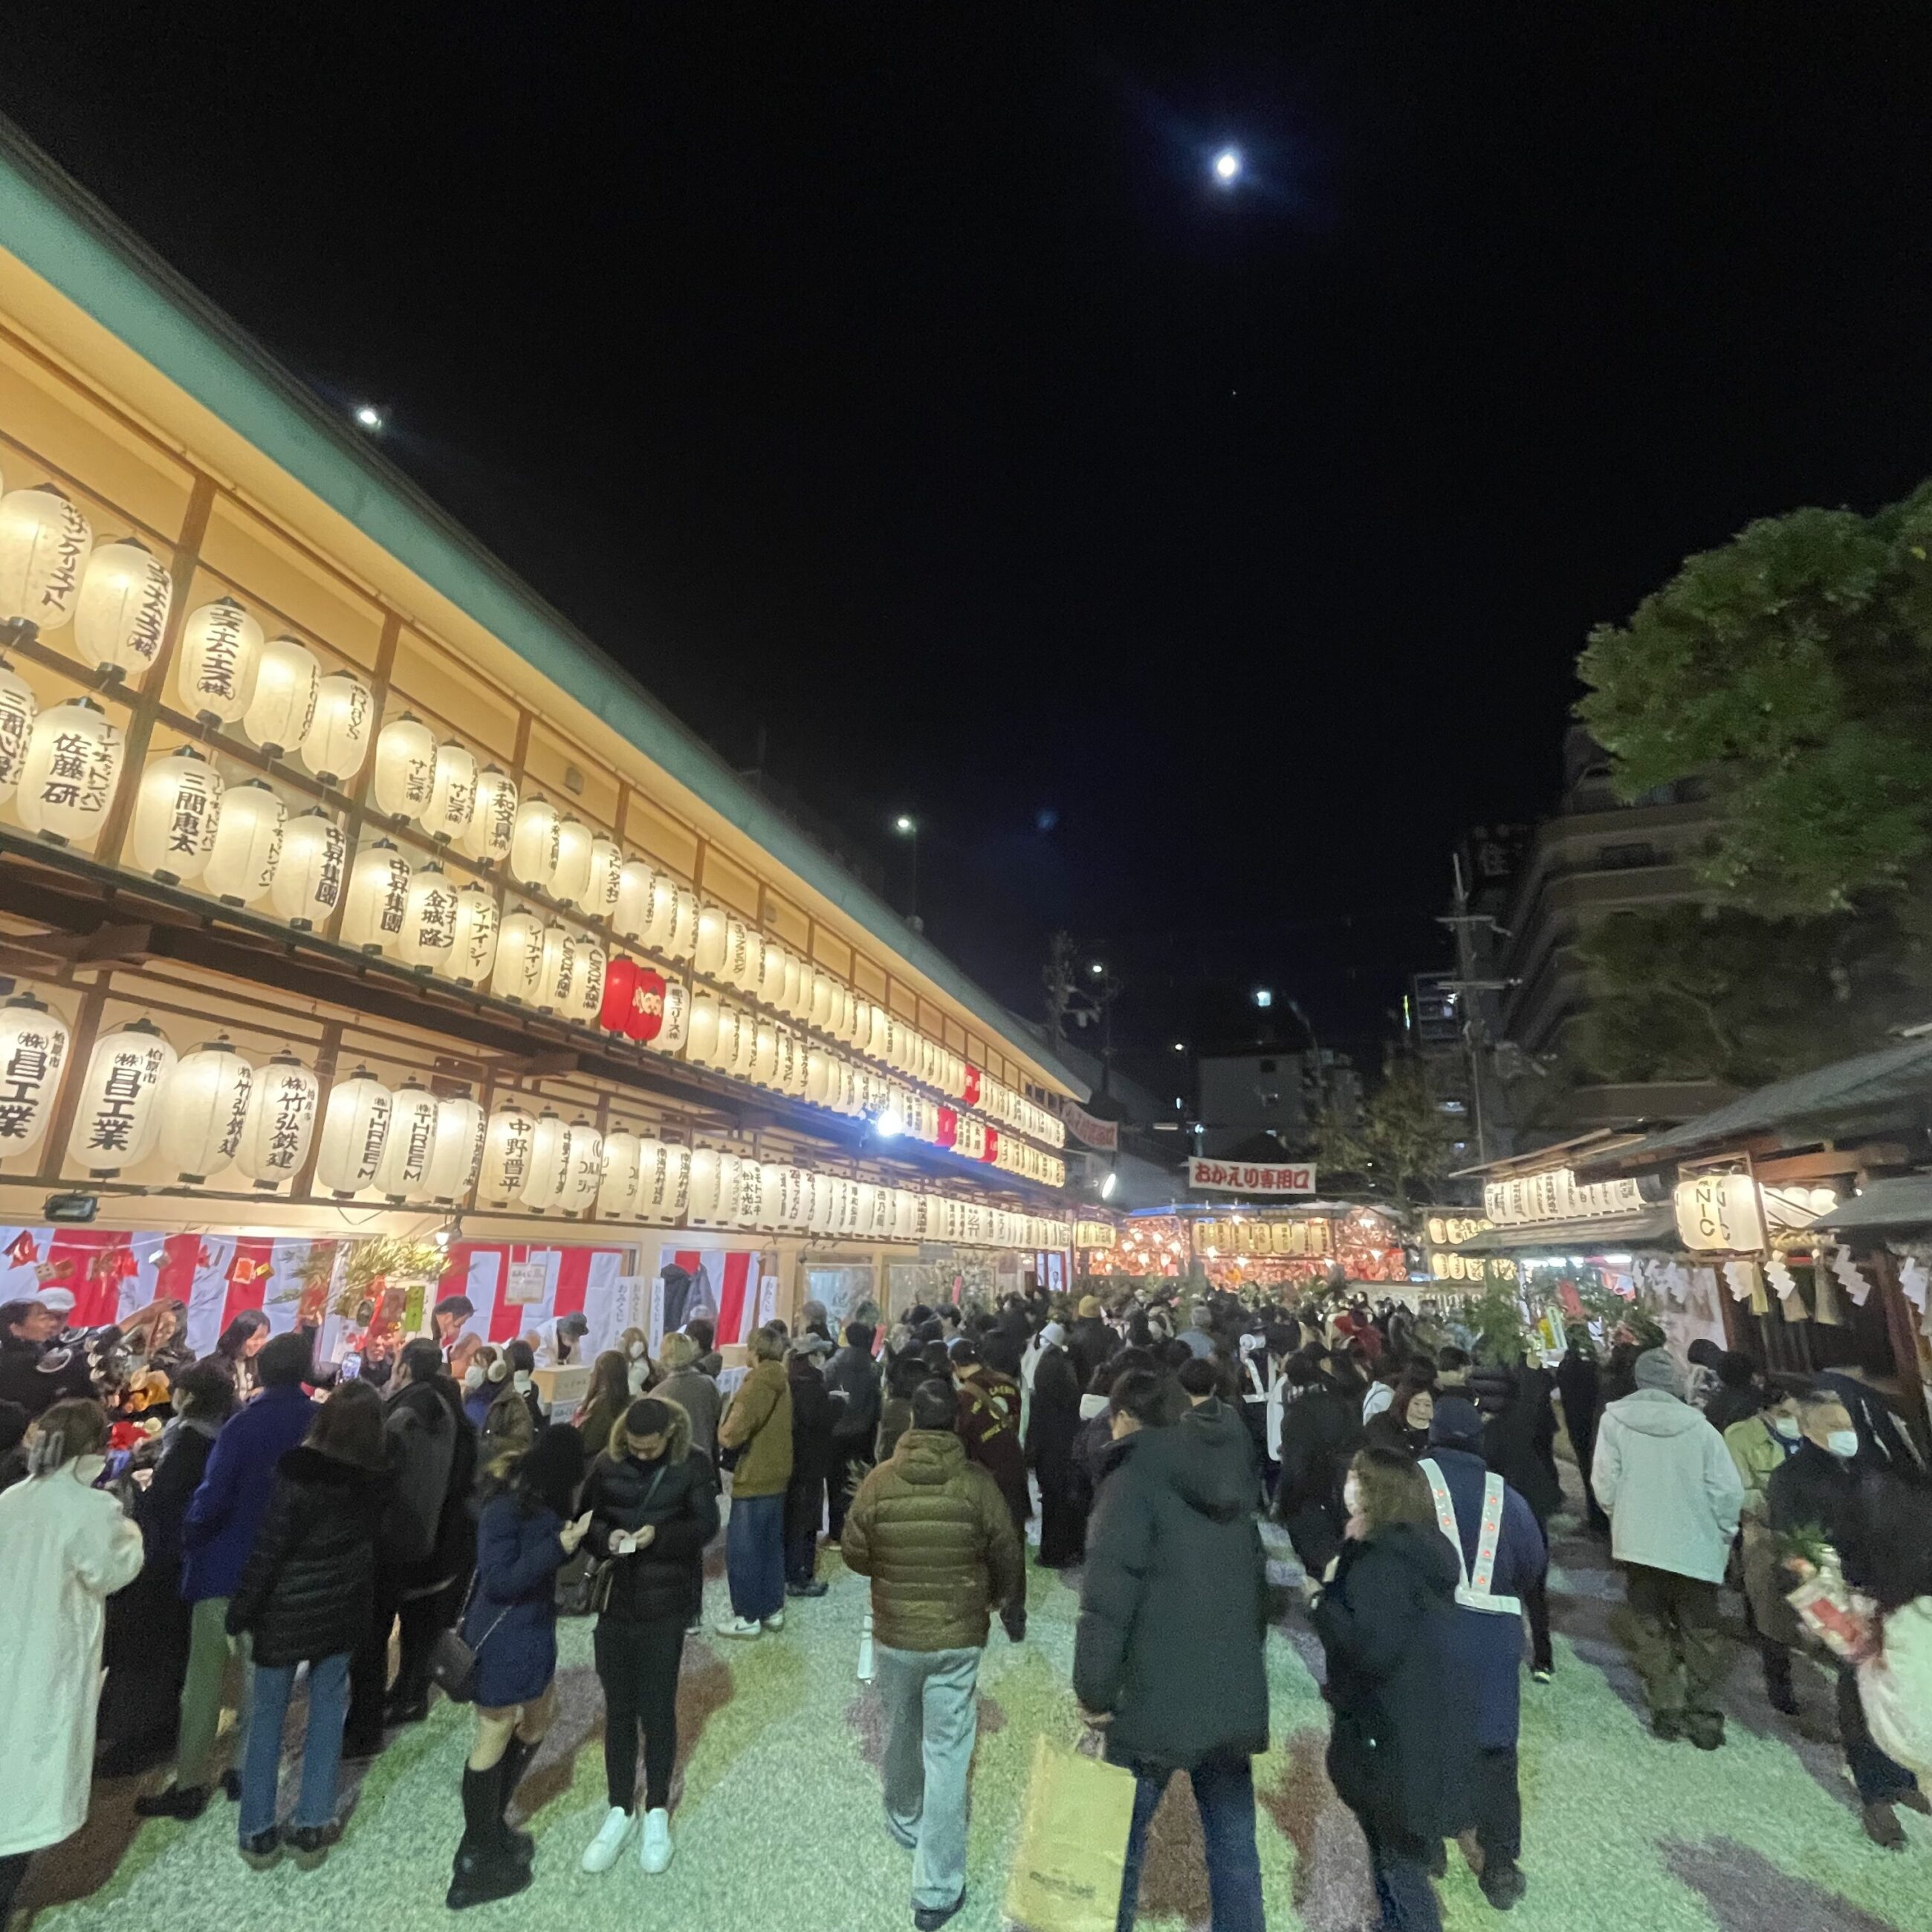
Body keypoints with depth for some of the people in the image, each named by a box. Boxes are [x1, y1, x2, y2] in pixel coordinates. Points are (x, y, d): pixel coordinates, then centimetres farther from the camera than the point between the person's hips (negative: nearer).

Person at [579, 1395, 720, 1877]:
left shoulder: (692, 1463, -13)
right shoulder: (608, 1463, -8)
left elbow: (707, 1525, -10)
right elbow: (587, 1518, 1)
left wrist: (659, 1534, -25)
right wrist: (606, 1536, -20)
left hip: (665, 1604, -2)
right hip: (614, 1600, 2)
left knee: (657, 1709, 10)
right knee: (618, 1709, 14)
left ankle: (657, 1811, 30)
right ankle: (620, 1810, 34)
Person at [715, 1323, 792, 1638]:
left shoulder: (754, 1387, -20)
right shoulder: (783, 1385, 6)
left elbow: (729, 1436, -22)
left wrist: (724, 1427, -2)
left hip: (753, 1482, -8)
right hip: (777, 1478, 9)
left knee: (742, 1551, 4)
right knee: (772, 1547, 17)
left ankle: (747, 1617, 11)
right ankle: (773, 1610, 25)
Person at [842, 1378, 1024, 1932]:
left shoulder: (878, 1481, -15)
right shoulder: (976, 1482, -17)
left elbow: (854, 1556, -4)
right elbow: (1007, 1555, -7)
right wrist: (1012, 1605, 13)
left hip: (894, 1633, 2)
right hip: (959, 1637, -2)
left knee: (901, 1736, 25)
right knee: (948, 1754, 9)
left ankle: (904, 1822, 48)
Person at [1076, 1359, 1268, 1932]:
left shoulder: (1136, 1475, -13)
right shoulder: (1231, 1478, 9)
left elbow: (1108, 1593, -20)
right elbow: (1256, 1581, 16)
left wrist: (1094, 1690, -11)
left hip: (1156, 1696, -6)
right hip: (1235, 1693, 6)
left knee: (1120, 1835, 13)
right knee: (1234, 1842, 18)